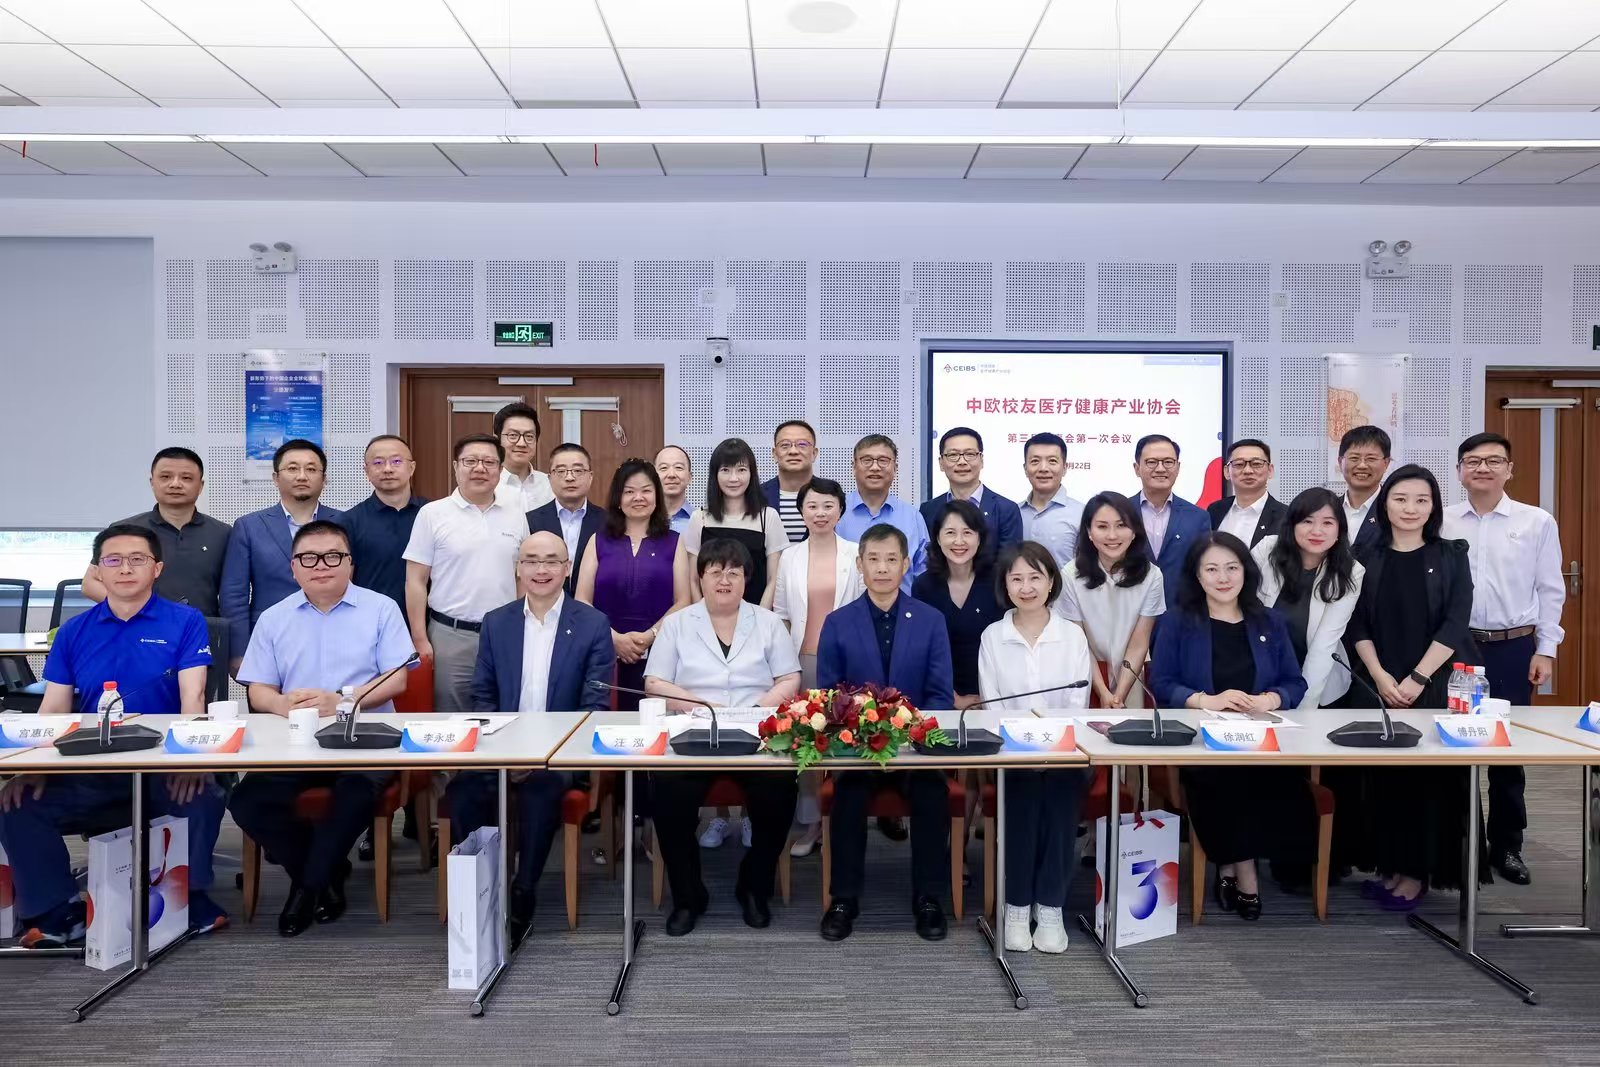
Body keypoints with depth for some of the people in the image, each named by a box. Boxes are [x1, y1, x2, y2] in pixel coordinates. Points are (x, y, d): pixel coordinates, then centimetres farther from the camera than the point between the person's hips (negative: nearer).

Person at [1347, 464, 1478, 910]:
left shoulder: (1451, 556, 1)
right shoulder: (1367, 558, 4)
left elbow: (1455, 625, -6)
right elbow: (1357, 625, 2)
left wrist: (1417, 679, -14)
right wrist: (1381, 677, -10)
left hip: (1439, 685, -1)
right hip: (1382, 685, 2)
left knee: (1432, 776, 1)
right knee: (1386, 776, 4)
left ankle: (1418, 871, 10)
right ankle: (1389, 865, 14)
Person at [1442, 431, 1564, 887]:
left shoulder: (1537, 522, 0)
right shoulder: (1441, 522, 1)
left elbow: (1550, 590, 2)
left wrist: (1545, 650, -1)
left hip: (1513, 648, 0)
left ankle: (1507, 845, 21)